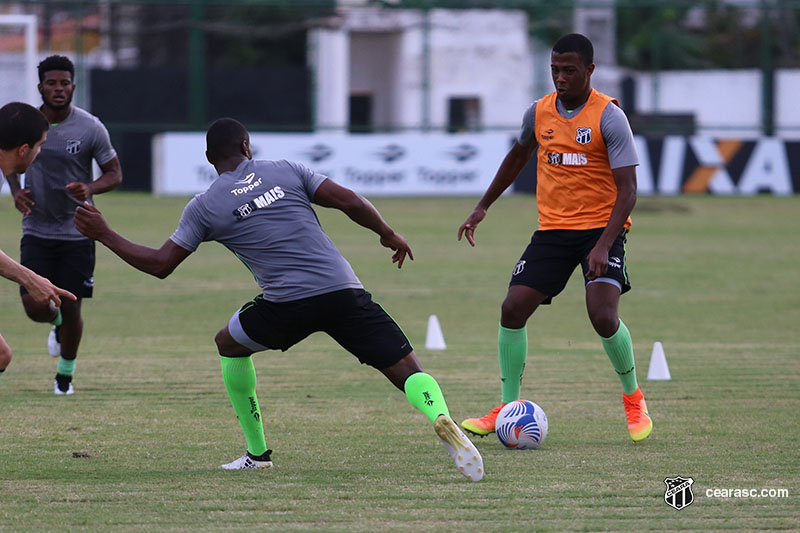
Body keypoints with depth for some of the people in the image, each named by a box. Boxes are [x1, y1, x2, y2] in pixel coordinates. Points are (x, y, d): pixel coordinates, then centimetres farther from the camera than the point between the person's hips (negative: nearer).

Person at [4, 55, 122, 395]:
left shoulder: (90, 128, -10)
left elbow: (114, 174, -1)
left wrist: (90, 188, -22)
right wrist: (16, 191, -5)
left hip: (77, 233, -1)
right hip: (36, 230, 1)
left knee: (71, 309, 0)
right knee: (34, 307, -9)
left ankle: (66, 373, 27)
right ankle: (56, 323, 30)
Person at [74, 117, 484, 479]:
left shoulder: (204, 207, 10)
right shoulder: (285, 171, 15)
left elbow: (160, 265, 11)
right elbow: (348, 200, 6)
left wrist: (105, 236, 23)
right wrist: (388, 235, 22)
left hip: (287, 306, -1)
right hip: (344, 291, 1)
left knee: (229, 344, 29)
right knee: (407, 369, 4)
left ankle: (257, 453, 27)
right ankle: (440, 416, -32)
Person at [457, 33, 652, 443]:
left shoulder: (609, 117, -12)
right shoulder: (539, 113, 4)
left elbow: (627, 189, -15)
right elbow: (518, 156, 26)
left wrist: (603, 246, -25)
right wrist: (483, 206, 25)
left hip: (601, 226, -5)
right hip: (553, 227, 5)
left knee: (603, 316, -21)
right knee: (512, 309, -7)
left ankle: (633, 399, 5)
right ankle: (508, 409, 6)